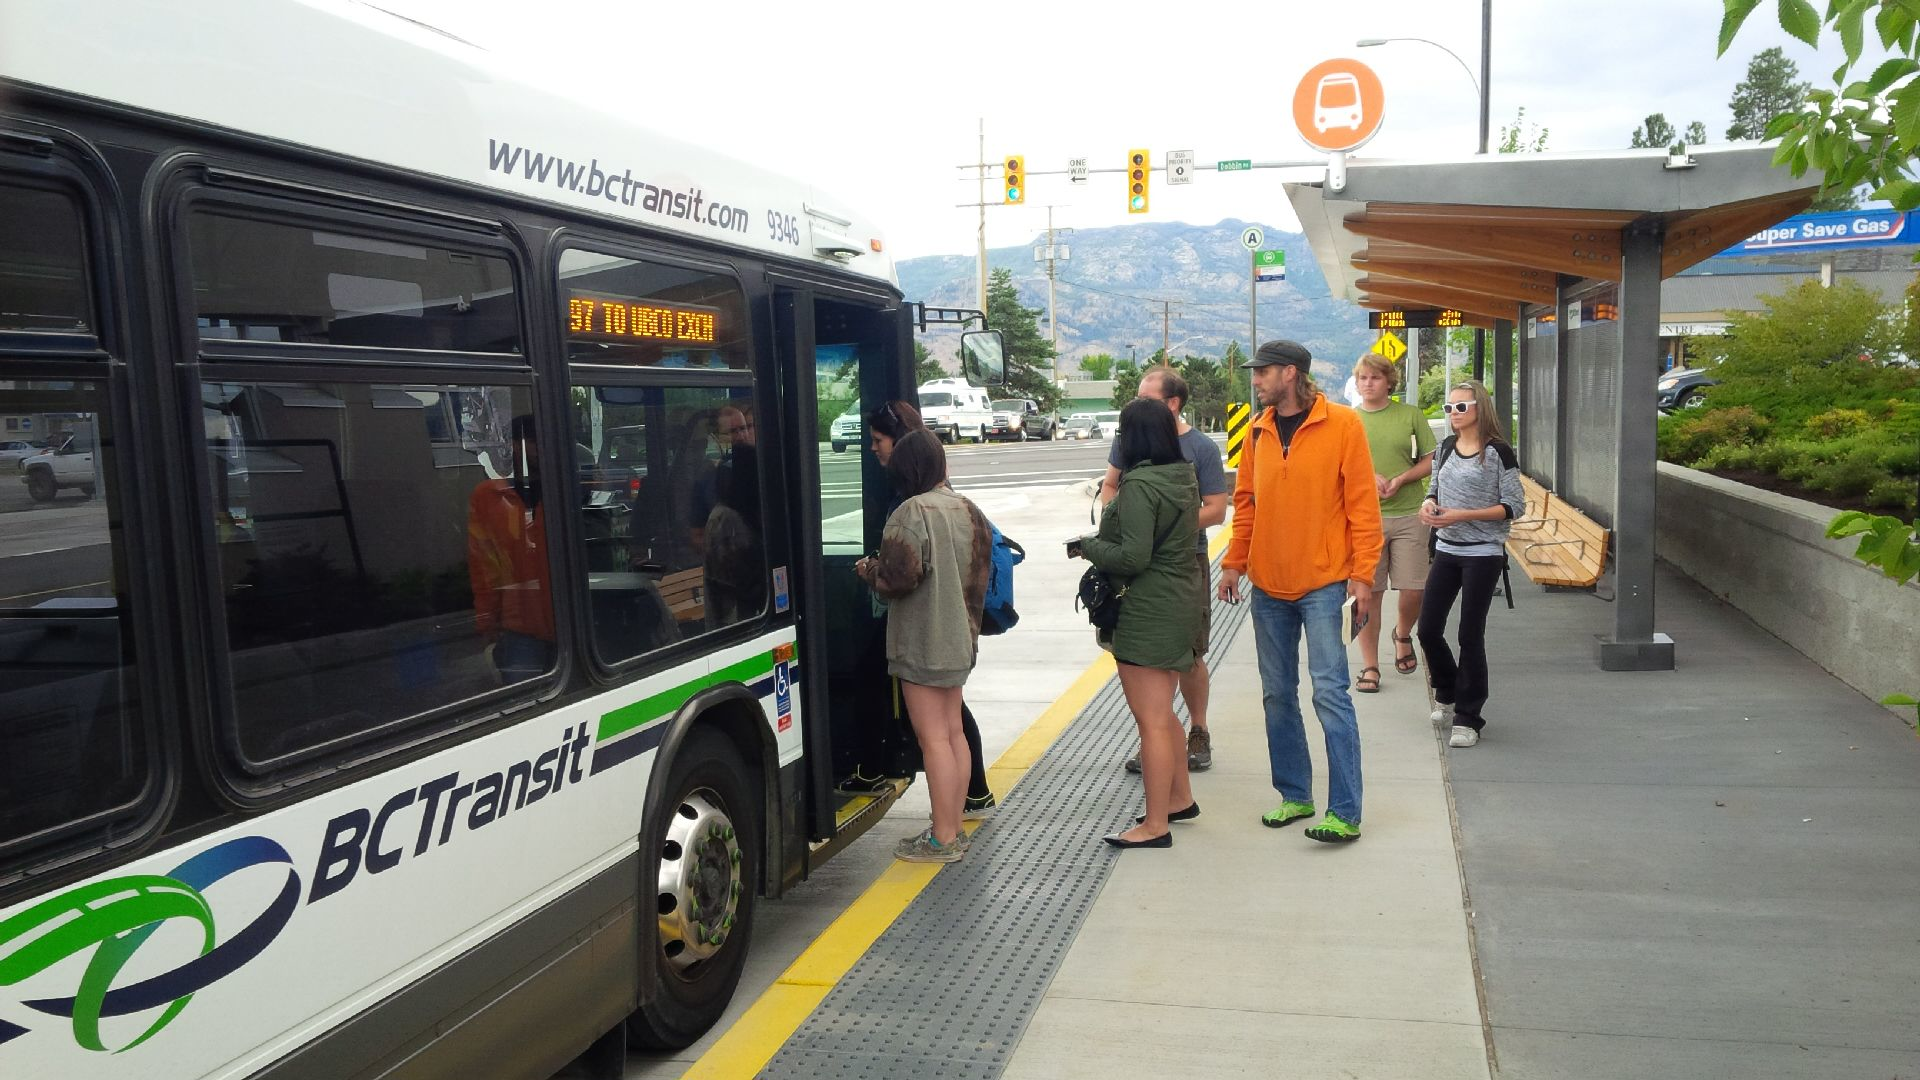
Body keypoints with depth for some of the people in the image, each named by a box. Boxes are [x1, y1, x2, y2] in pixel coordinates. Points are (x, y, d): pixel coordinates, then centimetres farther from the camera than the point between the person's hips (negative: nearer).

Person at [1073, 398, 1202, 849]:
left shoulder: (1140, 485, -19)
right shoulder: (1184, 477, 8)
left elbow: (1132, 557, -23)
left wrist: (1087, 546, -7)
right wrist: (1102, 541, 12)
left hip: (1149, 609, -10)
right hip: (1182, 597, 10)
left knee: (1152, 722, -2)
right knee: (1162, 713, 23)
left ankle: (1155, 825, 6)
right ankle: (1180, 799, 34)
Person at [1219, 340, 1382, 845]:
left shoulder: (1342, 424, -7)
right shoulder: (1258, 432, 8)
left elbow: (1362, 504, -8)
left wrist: (1363, 574, -12)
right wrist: (1234, 563, 8)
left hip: (1322, 582, -6)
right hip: (1268, 584, 6)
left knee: (1330, 693, -7)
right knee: (1278, 694, 11)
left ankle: (1344, 812, -1)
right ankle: (1294, 795, 24)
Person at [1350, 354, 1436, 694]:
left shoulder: (1410, 415, 5)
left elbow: (1431, 460, 5)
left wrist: (1400, 479, -11)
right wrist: (1368, 477, -12)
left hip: (1408, 515, 0)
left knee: (1414, 590, 0)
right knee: (1368, 594, 1)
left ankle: (1402, 634, 33)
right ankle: (1370, 666, 11)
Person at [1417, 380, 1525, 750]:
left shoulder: (1498, 453, -9)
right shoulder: (1446, 448, 9)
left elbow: (1515, 506, -10)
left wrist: (1462, 515, -19)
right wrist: (1429, 504, -3)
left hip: (1483, 554, -6)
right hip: (1447, 550, 6)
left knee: (1470, 635, -2)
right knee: (1428, 629, 5)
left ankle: (1468, 718, 9)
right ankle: (1448, 694, 32)